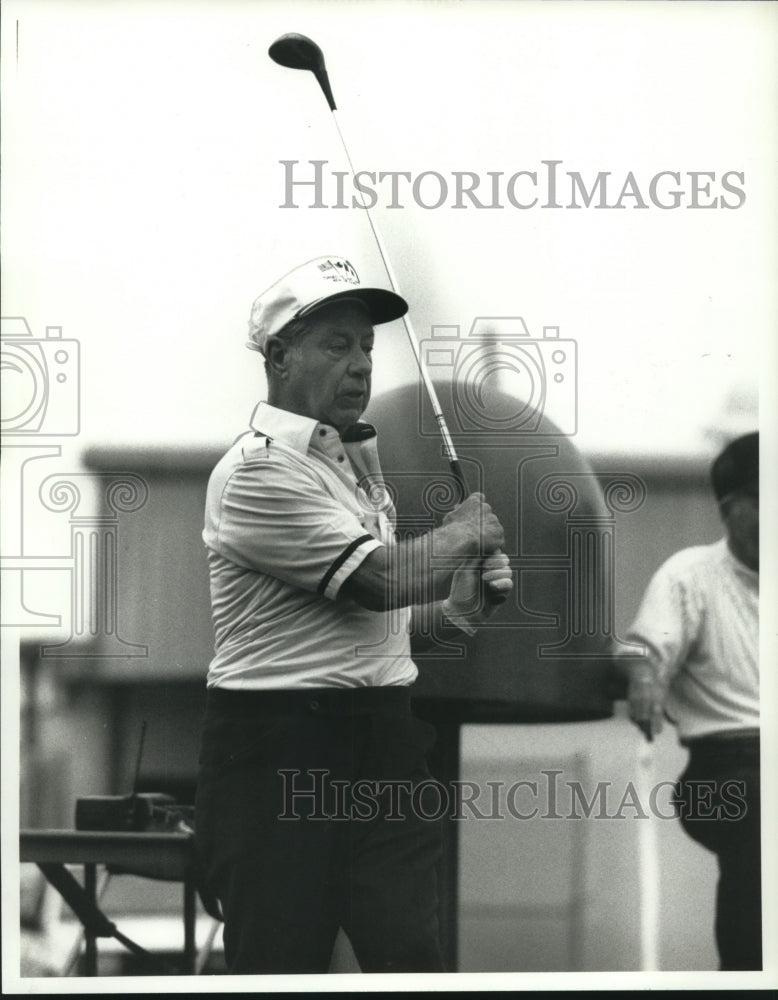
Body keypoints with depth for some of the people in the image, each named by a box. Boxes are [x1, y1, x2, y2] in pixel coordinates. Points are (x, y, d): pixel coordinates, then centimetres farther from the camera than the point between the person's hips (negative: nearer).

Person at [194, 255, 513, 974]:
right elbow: (379, 578, -18)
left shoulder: (360, 460, 19)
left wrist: (452, 611, 8)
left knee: (412, 953, -2)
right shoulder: (258, 470, -11)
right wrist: (466, 533, 0)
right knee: (283, 963, -5)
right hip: (278, 749, -8)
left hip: (385, 738, 8)